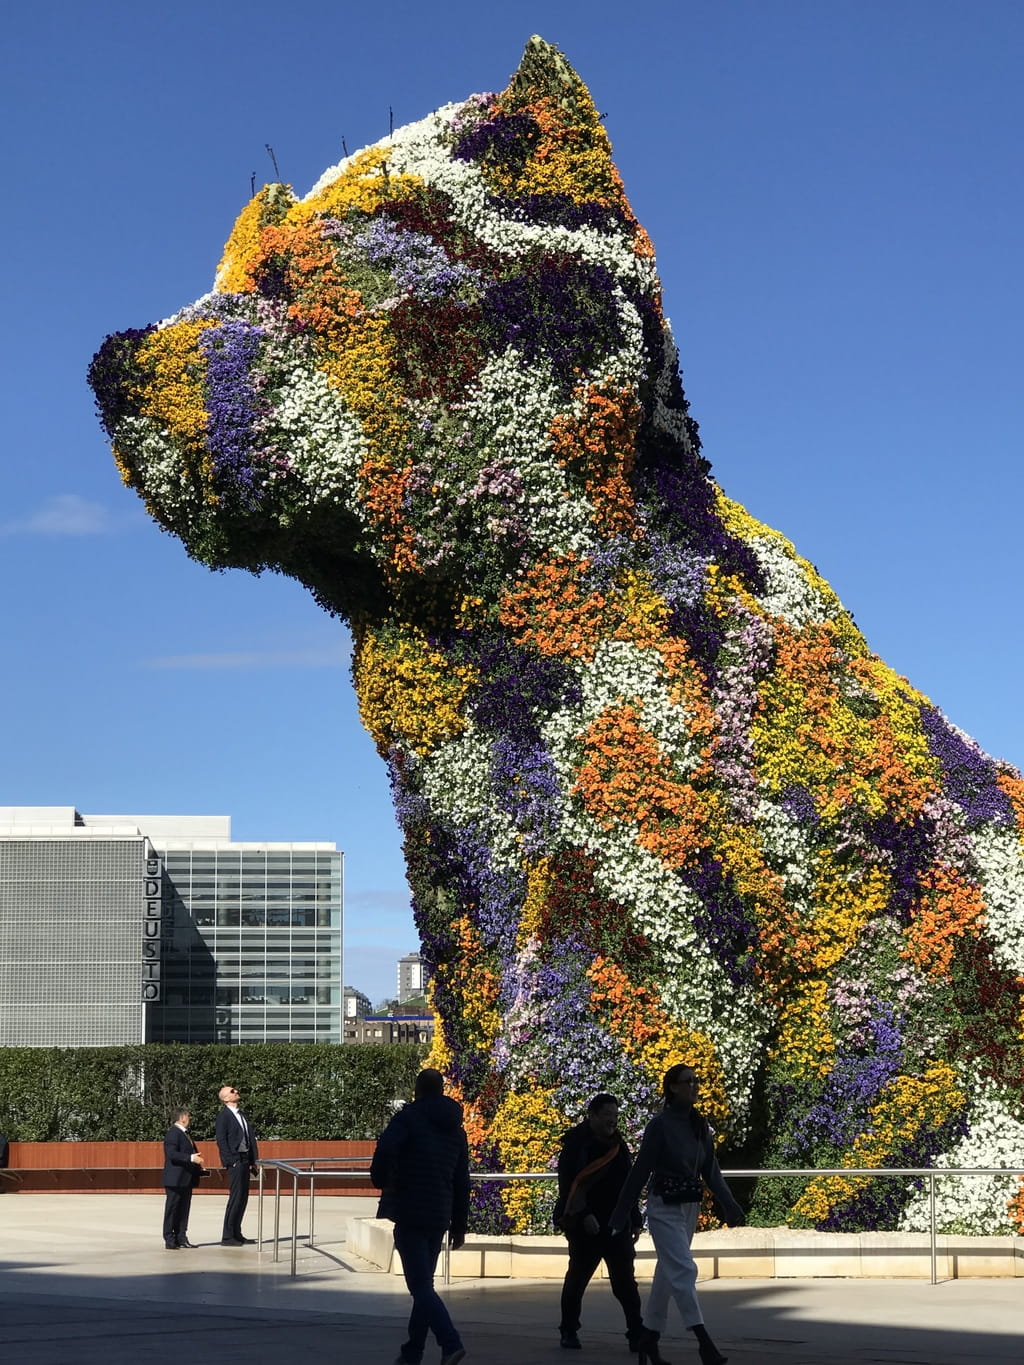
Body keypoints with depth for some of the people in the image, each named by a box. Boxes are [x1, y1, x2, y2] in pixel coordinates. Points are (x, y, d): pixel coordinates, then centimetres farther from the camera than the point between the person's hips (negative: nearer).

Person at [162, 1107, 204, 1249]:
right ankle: (169, 1240, 0)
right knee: (172, 1209, -3)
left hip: (186, 1179, 9)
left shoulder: (184, 1133, 19)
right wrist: (191, 1158, -28)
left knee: (183, 1209, 9)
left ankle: (181, 1237, 13)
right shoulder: (172, 1133, -12)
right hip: (176, 1179, -9)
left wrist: (198, 1167, 13)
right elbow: (172, 1154, -22)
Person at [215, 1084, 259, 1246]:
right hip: (235, 1162, -8)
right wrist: (231, 1161, -16)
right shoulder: (223, 1116, -7)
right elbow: (221, 1141, -12)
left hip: (245, 1161, 8)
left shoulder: (241, 1115, 18)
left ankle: (236, 1234, 18)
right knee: (236, 1197, -8)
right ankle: (227, 1237, -4)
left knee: (243, 1198, 11)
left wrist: (254, 1161, 10)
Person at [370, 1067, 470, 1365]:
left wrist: (380, 1179, -5)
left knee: (420, 1284, -9)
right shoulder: (455, 1128, 16)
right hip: (440, 1217, 7)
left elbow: (386, 1148, -24)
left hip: (409, 1214, -7)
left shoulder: (409, 1116, -5)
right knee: (423, 1283, 16)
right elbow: (462, 1181, 18)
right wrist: (459, 1225, 22)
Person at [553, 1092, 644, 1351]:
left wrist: (634, 1220, 14)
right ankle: (568, 1331, 21)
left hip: (616, 1224, 5)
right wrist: (584, 1215, -23)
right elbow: (569, 1184, -14)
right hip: (585, 1225, -5)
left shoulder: (618, 1145, 12)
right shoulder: (576, 1144, -7)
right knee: (577, 1278, 7)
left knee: (625, 1281, -1)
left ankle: (637, 1334, -3)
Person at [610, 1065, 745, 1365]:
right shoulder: (660, 1125, -13)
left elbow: (711, 1172, 8)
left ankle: (649, 1339, 23)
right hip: (664, 1208, -7)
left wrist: (730, 1207, -2)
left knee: (669, 1273, 13)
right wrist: (620, 1214, -7)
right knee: (684, 1270, -14)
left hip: (690, 1207, 7)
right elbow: (640, 1170, -10)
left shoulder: (700, 1126, 5)